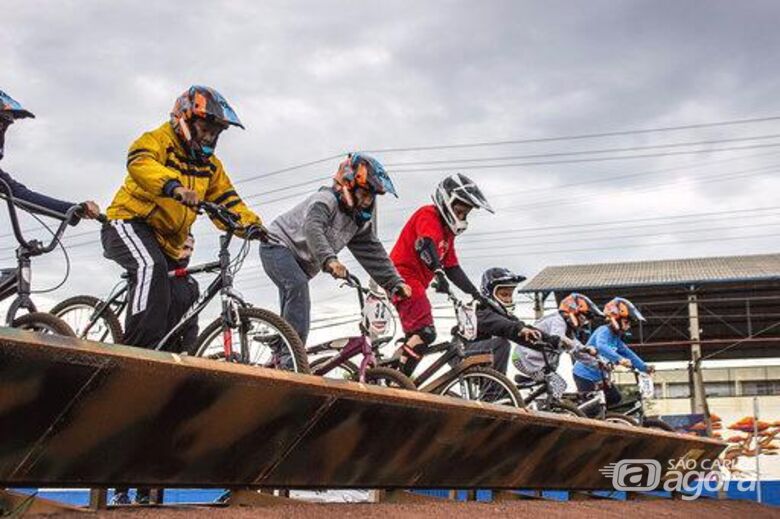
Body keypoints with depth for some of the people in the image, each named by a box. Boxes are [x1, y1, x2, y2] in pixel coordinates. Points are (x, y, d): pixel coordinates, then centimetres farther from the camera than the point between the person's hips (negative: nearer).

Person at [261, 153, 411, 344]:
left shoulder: (361, 219, 2)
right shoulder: (325, 200, -24)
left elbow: (373, 251, 3)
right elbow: (312, 228, -43)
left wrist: (395, 282, -6)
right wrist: (329, 259, -58)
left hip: (302, 262, 9)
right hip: (278, 245, -9)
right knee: (299, 286, -32)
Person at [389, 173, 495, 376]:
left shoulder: (447, 231, 21)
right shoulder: (428, 215, -9)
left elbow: (453, 268, 18)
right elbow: (425, 244, -29)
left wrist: (476, 294, 9)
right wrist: (438, 272, -46)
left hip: (416, 283, 11)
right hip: (403, 277, -11)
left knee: (416, 337, 17)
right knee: (425, 333, -23)